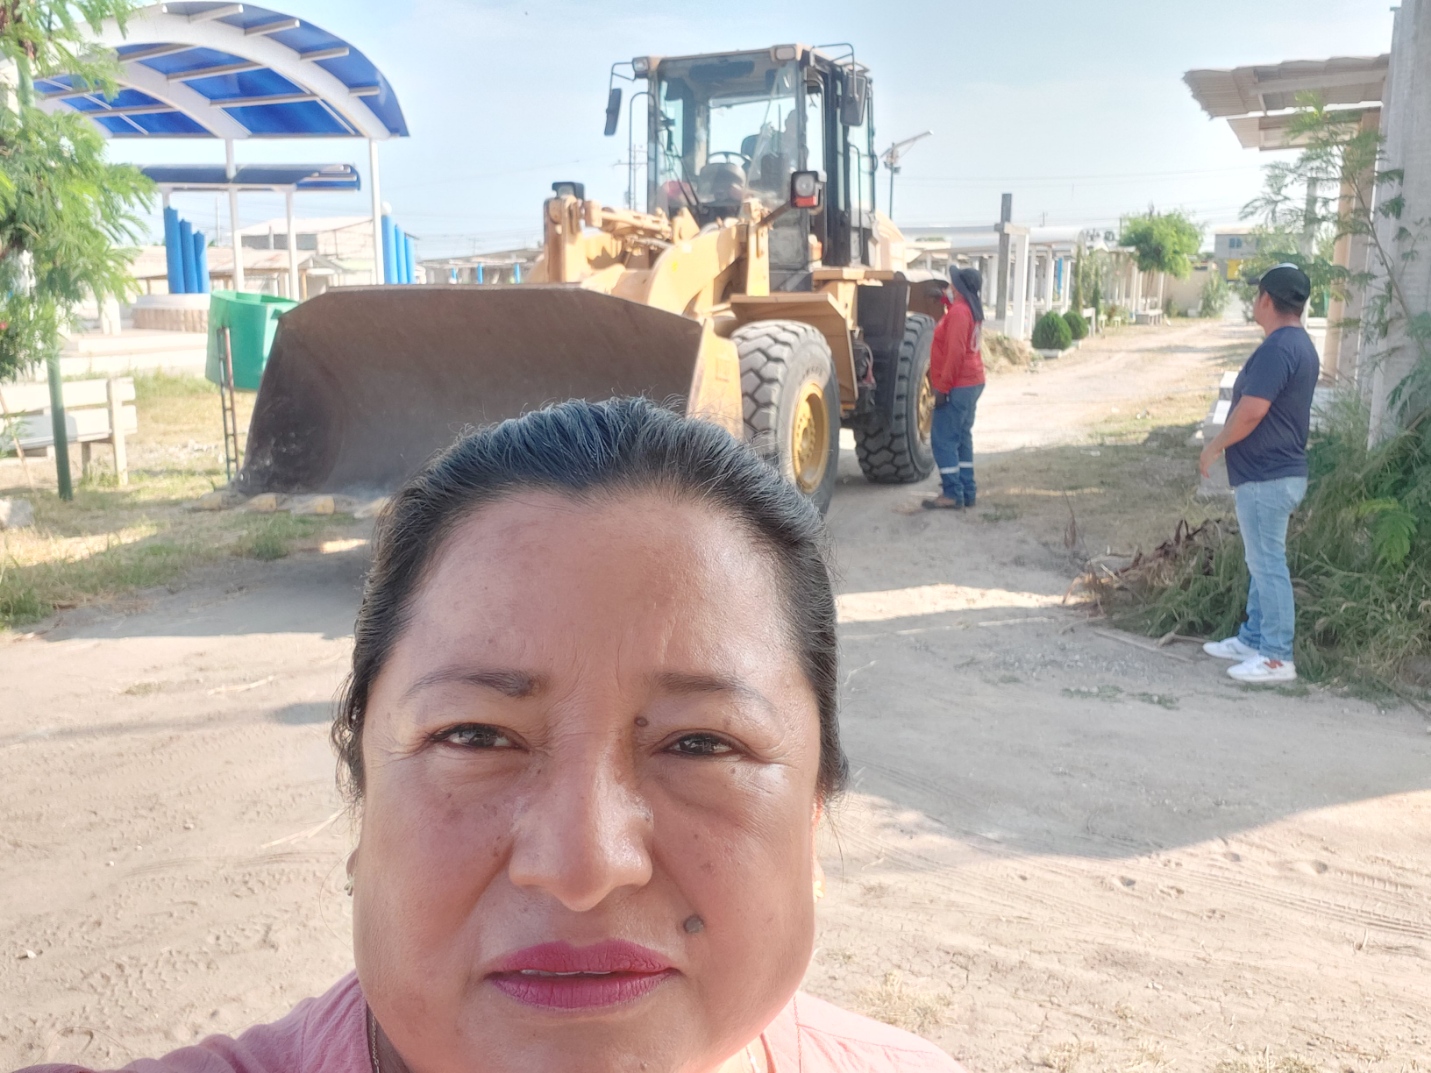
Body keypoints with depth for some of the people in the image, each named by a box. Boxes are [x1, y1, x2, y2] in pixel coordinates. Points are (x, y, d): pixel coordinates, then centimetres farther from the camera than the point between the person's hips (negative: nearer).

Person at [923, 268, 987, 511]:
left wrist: (943, 387, -21)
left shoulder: (958, 311, -18)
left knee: (943, 440, -7)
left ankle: (953, 495, -7)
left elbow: (955, 353, -23)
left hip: (958, 387, -10)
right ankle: (966, 492, 16)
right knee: (962, 438, 14)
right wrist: (945, 298, 28)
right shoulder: (972, 309, 11)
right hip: (972, 383, 10)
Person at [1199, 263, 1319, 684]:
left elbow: (1251, 411, -26)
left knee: (1268, 564, -5)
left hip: (1266, 476, -11)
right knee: (1261, 562, 17)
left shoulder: (1277, 348, -19)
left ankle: (1277, 657, 2)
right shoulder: (1300, 344, 14)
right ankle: (1254, 638, 28)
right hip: (1277, 470, 11)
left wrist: (1214, 447, -12)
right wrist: (1226, 444, 23)